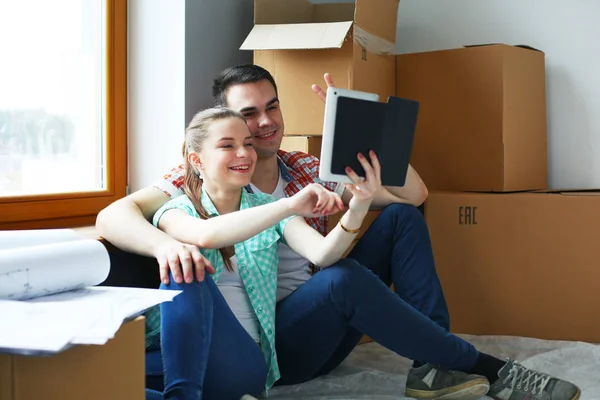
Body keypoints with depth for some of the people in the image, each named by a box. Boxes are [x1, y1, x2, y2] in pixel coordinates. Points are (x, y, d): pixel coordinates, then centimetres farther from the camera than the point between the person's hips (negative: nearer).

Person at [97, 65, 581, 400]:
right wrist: (165, 242, -38)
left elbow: (413, 194, 8)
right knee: (342, 277, -34)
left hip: (327, 329, 6)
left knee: (401, 216, -4)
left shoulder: (308, 171, 10)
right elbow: (113, 215, -17)